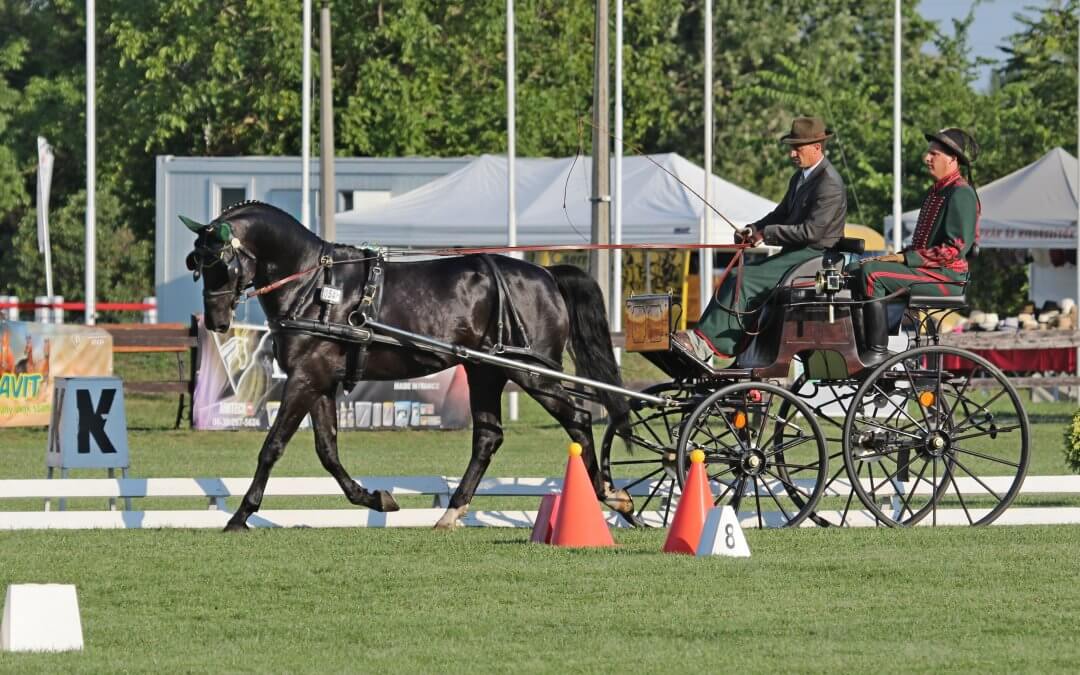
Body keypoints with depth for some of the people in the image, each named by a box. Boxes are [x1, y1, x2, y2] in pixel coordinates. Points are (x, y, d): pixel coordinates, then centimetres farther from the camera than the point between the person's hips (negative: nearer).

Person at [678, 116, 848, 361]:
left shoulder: (829, 184, -15)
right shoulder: (800, 177, 17)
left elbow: (811, 231, -21)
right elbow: (781, 214, 24)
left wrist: (767, 233, -17)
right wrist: (754, 229, 4)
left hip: (814, 255, -10)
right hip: (794, 253, 10)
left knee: (746, 280, -21)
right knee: (737, 276, -6)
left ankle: (705, 341, -21)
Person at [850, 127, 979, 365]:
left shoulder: (960, 194, -11)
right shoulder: (936, 191, 20)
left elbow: (954, 249, -19)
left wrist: (905, 258, -18)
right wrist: (900, 255, 6)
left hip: (947, 276, -10)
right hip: (925, 270, 10)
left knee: (871, 272, -25)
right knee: (855, 270, 2)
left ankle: (878, 351, -25)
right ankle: (861, 345, -6)